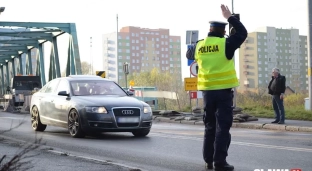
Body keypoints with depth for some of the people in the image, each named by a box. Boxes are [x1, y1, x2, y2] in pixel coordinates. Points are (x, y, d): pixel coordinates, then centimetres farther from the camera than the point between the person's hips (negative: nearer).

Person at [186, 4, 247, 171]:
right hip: (224, 90, -5)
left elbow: (189, 54, 24)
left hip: (207, 90, 5)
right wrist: (230, 17, 7)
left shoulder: (198, 46, 4)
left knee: (210, 126, 14)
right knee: (222, 126, -4)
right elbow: (242, 33, 2)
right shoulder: (225, 44, -10)